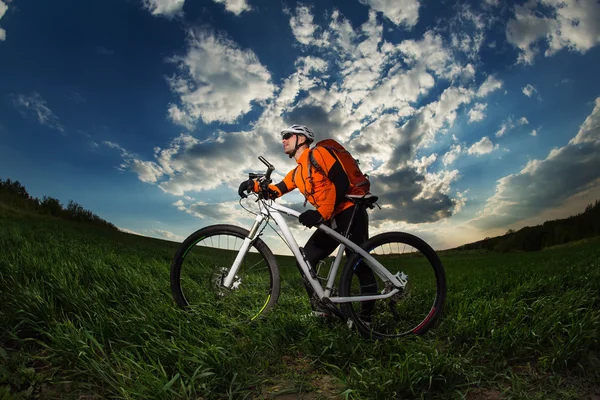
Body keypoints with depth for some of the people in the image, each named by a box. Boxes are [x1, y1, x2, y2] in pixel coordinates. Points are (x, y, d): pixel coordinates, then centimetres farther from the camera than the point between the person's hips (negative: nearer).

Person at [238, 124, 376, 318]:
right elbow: (276, 190, 7)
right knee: (305, 260, 0)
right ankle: (320, 310, 6)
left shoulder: (319, 153, -8)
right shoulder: (296, 173, 16)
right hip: (331, 219, 8)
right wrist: (255, 185, -13)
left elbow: (341, 183, -19)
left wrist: (321, 213, -27)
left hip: (350, 212, -8)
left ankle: (368, 316, 6)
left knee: (360, 265, -7)